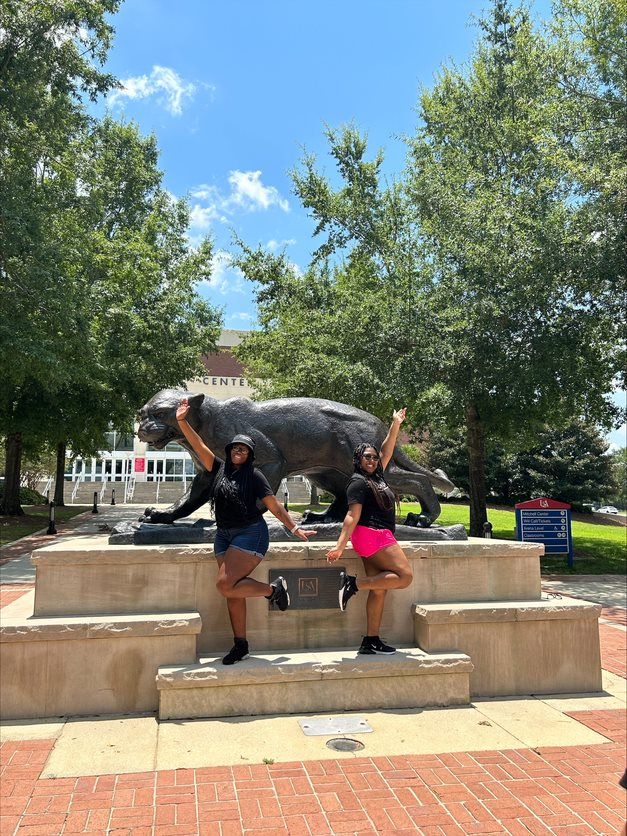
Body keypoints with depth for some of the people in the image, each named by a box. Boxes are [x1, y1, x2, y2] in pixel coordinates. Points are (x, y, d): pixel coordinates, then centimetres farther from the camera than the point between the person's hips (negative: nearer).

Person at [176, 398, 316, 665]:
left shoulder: (254, 475, -3)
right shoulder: (220, 468, 9)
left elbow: (275, 506, -3)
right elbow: (198, 445, 3)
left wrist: (295, 528, -10)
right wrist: (182, 422, -6)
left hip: (250, 534, -6)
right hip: (224, 535, 6)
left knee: (225, 586, -18)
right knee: (233, 592, 6)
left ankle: (273, 589, 1)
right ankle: (240, 645, 16)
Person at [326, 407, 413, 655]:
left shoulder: (377, 477, 18)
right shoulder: (358, 482, -7)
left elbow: (387, 451, 27)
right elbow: (352, 516, -16)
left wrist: (396, 425, 26)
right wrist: (340, 545, -22)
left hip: (379, 538, 9)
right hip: (372, 535, -9)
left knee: (379, 590, 3)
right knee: (405, 576, -14)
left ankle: (371, 641, 3)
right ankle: (353, 583, -14)